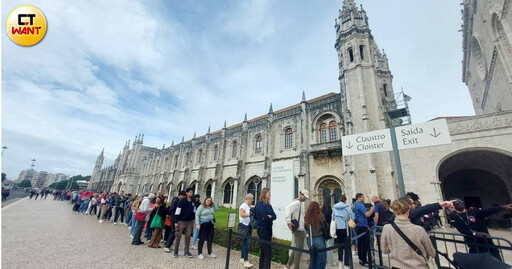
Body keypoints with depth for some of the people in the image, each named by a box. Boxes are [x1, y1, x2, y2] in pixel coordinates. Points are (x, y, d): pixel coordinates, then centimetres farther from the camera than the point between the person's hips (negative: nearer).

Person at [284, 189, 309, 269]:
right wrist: (289, 221, -36)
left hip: (300, 229, 10)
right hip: (298, 229, -10)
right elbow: (288, 209, -32)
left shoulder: (301, 203, 14)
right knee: (299, 248, 0)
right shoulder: (297, 202, -17)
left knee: (296, 247, 17)